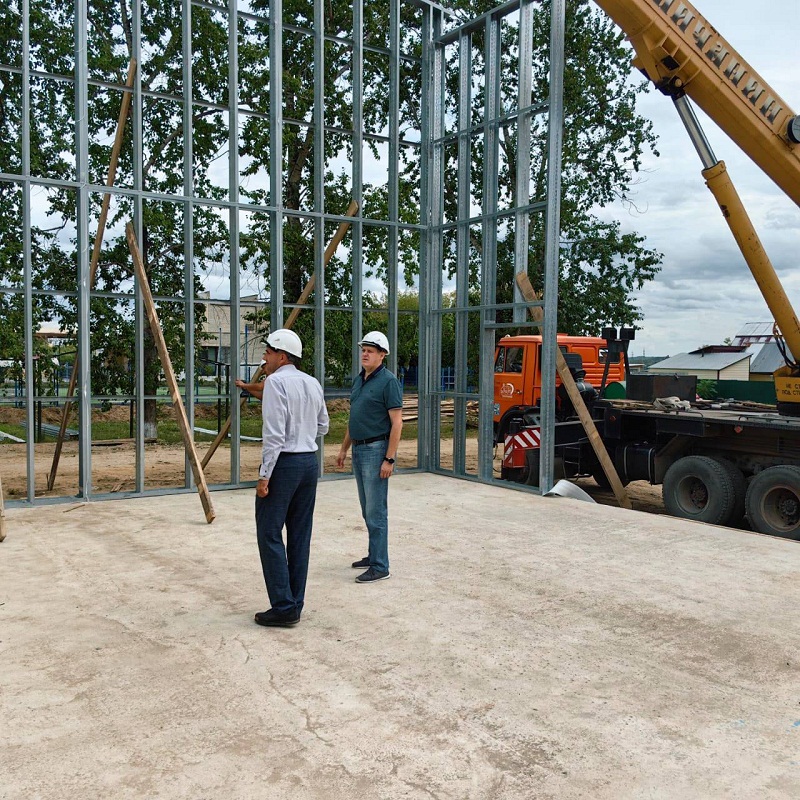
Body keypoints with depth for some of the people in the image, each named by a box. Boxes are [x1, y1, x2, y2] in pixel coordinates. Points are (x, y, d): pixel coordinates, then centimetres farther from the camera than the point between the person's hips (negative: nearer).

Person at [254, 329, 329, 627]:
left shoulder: (276, 382, -12)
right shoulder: (313, 383, 11)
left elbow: (274, 434, -18)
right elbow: (322, 427, 18)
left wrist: (264, 476, -15)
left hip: (284, 462, -8)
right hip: (310, 461, 8)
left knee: (270, 535, 0)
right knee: (300, 535, 12)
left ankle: (284, 608, 0)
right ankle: (296, 603, 18)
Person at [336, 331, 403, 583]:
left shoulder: (388, 381, -12)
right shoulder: (359, 380, 13)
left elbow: (397, 423, -16)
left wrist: (389, 459, -20)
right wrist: (344, 448, 20)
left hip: (376, 450, -9)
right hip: (358, 450, 9)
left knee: (376, 511, -5)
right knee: (367, 509, 15)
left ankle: (380, 567, 1)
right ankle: (374, 555, 27)